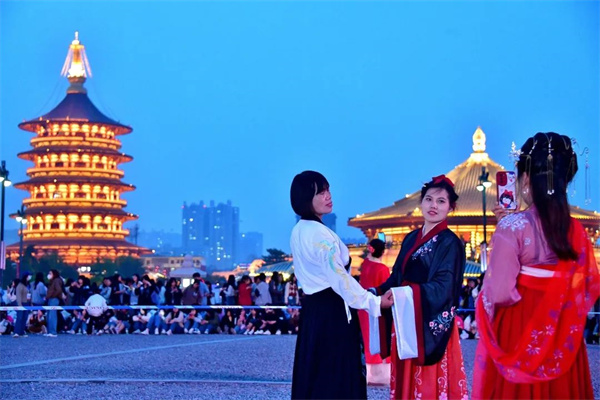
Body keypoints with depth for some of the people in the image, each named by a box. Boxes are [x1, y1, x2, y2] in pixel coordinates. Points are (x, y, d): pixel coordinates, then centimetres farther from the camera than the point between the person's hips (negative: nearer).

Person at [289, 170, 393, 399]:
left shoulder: (298, 232, 12)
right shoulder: (320, 233, -17)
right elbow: (339, 278, -21)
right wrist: (374, 303, -18)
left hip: (312, 308, 9)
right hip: (332, 311, -9)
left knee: (314, 373, 12)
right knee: (336, 376, -5)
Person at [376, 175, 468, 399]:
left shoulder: (450, 243, -7)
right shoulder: (411, 239, 14)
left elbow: (442, 288, -18)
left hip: (431, 325, -7)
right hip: (405, 322, 7)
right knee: (406, 381, 9)